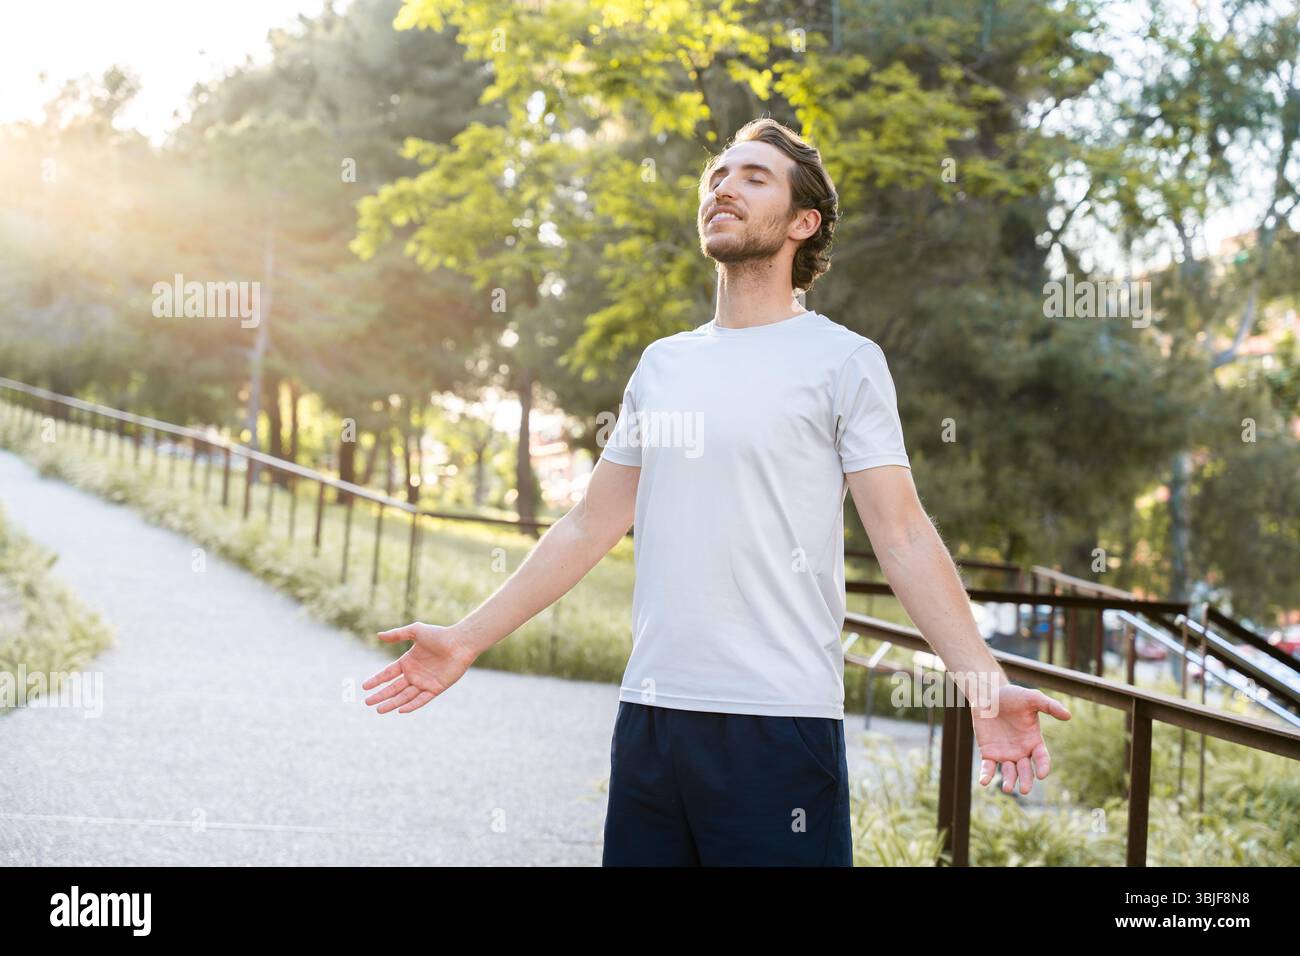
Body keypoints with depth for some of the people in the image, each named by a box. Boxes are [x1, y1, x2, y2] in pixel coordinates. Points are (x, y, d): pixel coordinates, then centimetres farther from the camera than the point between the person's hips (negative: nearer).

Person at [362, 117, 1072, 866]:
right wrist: (468, 640, 17)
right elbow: (588, 528, 19)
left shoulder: (844, 360, -1)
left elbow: (904, 536, -7)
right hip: (650, 713, 5)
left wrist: (985, 684, -20)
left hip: (780, 722, -5)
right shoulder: (662, 363, 15)